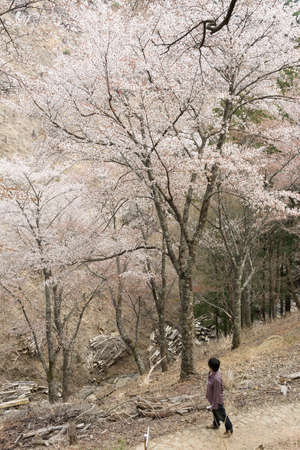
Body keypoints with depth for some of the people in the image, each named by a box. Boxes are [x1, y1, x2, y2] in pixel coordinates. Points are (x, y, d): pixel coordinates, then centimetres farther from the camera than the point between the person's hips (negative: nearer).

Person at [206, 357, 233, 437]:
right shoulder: (212, 373, -13)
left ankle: (229, 429, 38)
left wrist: (214, 405, -18)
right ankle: (216, 425, 56)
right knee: (215, 412, 31)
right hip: (212, 398, 8)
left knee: (222, 415, 16)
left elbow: (217, 393, -29)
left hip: (217, 400, -8)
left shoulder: (216, 379, -40)